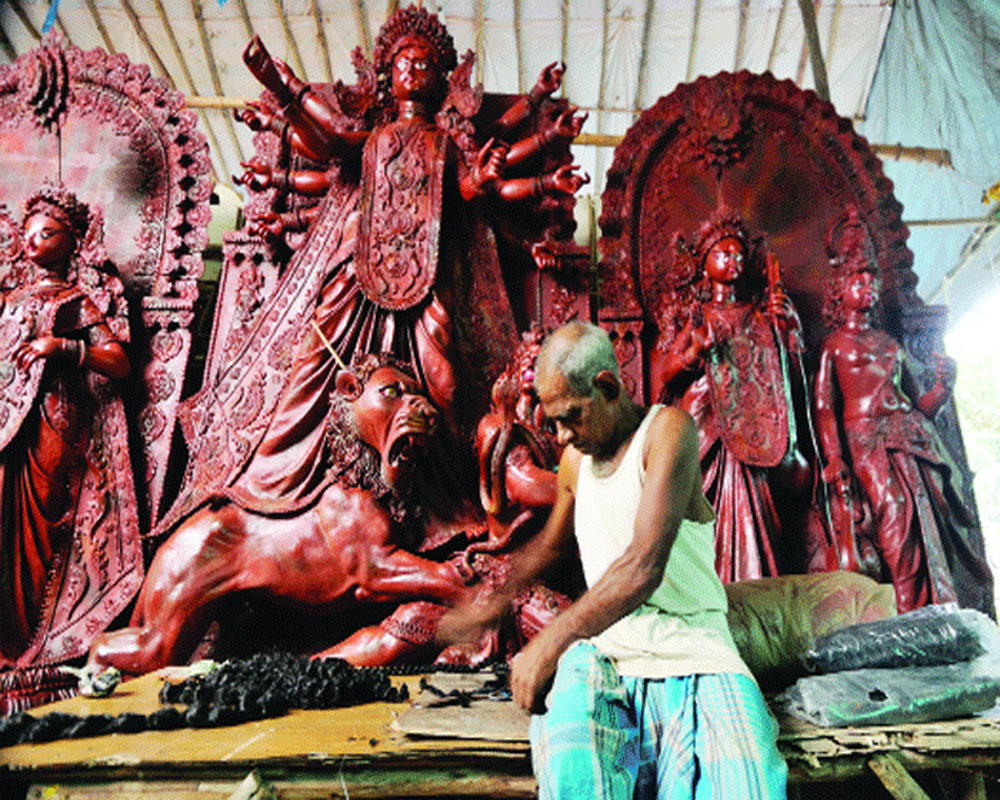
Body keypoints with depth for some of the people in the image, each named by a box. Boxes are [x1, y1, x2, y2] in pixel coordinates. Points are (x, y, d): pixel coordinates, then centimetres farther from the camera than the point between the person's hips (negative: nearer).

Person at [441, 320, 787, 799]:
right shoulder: (576, 457, 15)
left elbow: (644, 566, -18)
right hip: (606, 651, 4)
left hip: (693, 653, -3)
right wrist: (498, 597, 32)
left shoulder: (668, 429, -6)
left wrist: (551, 641, -17)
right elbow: (552, 543, 36)